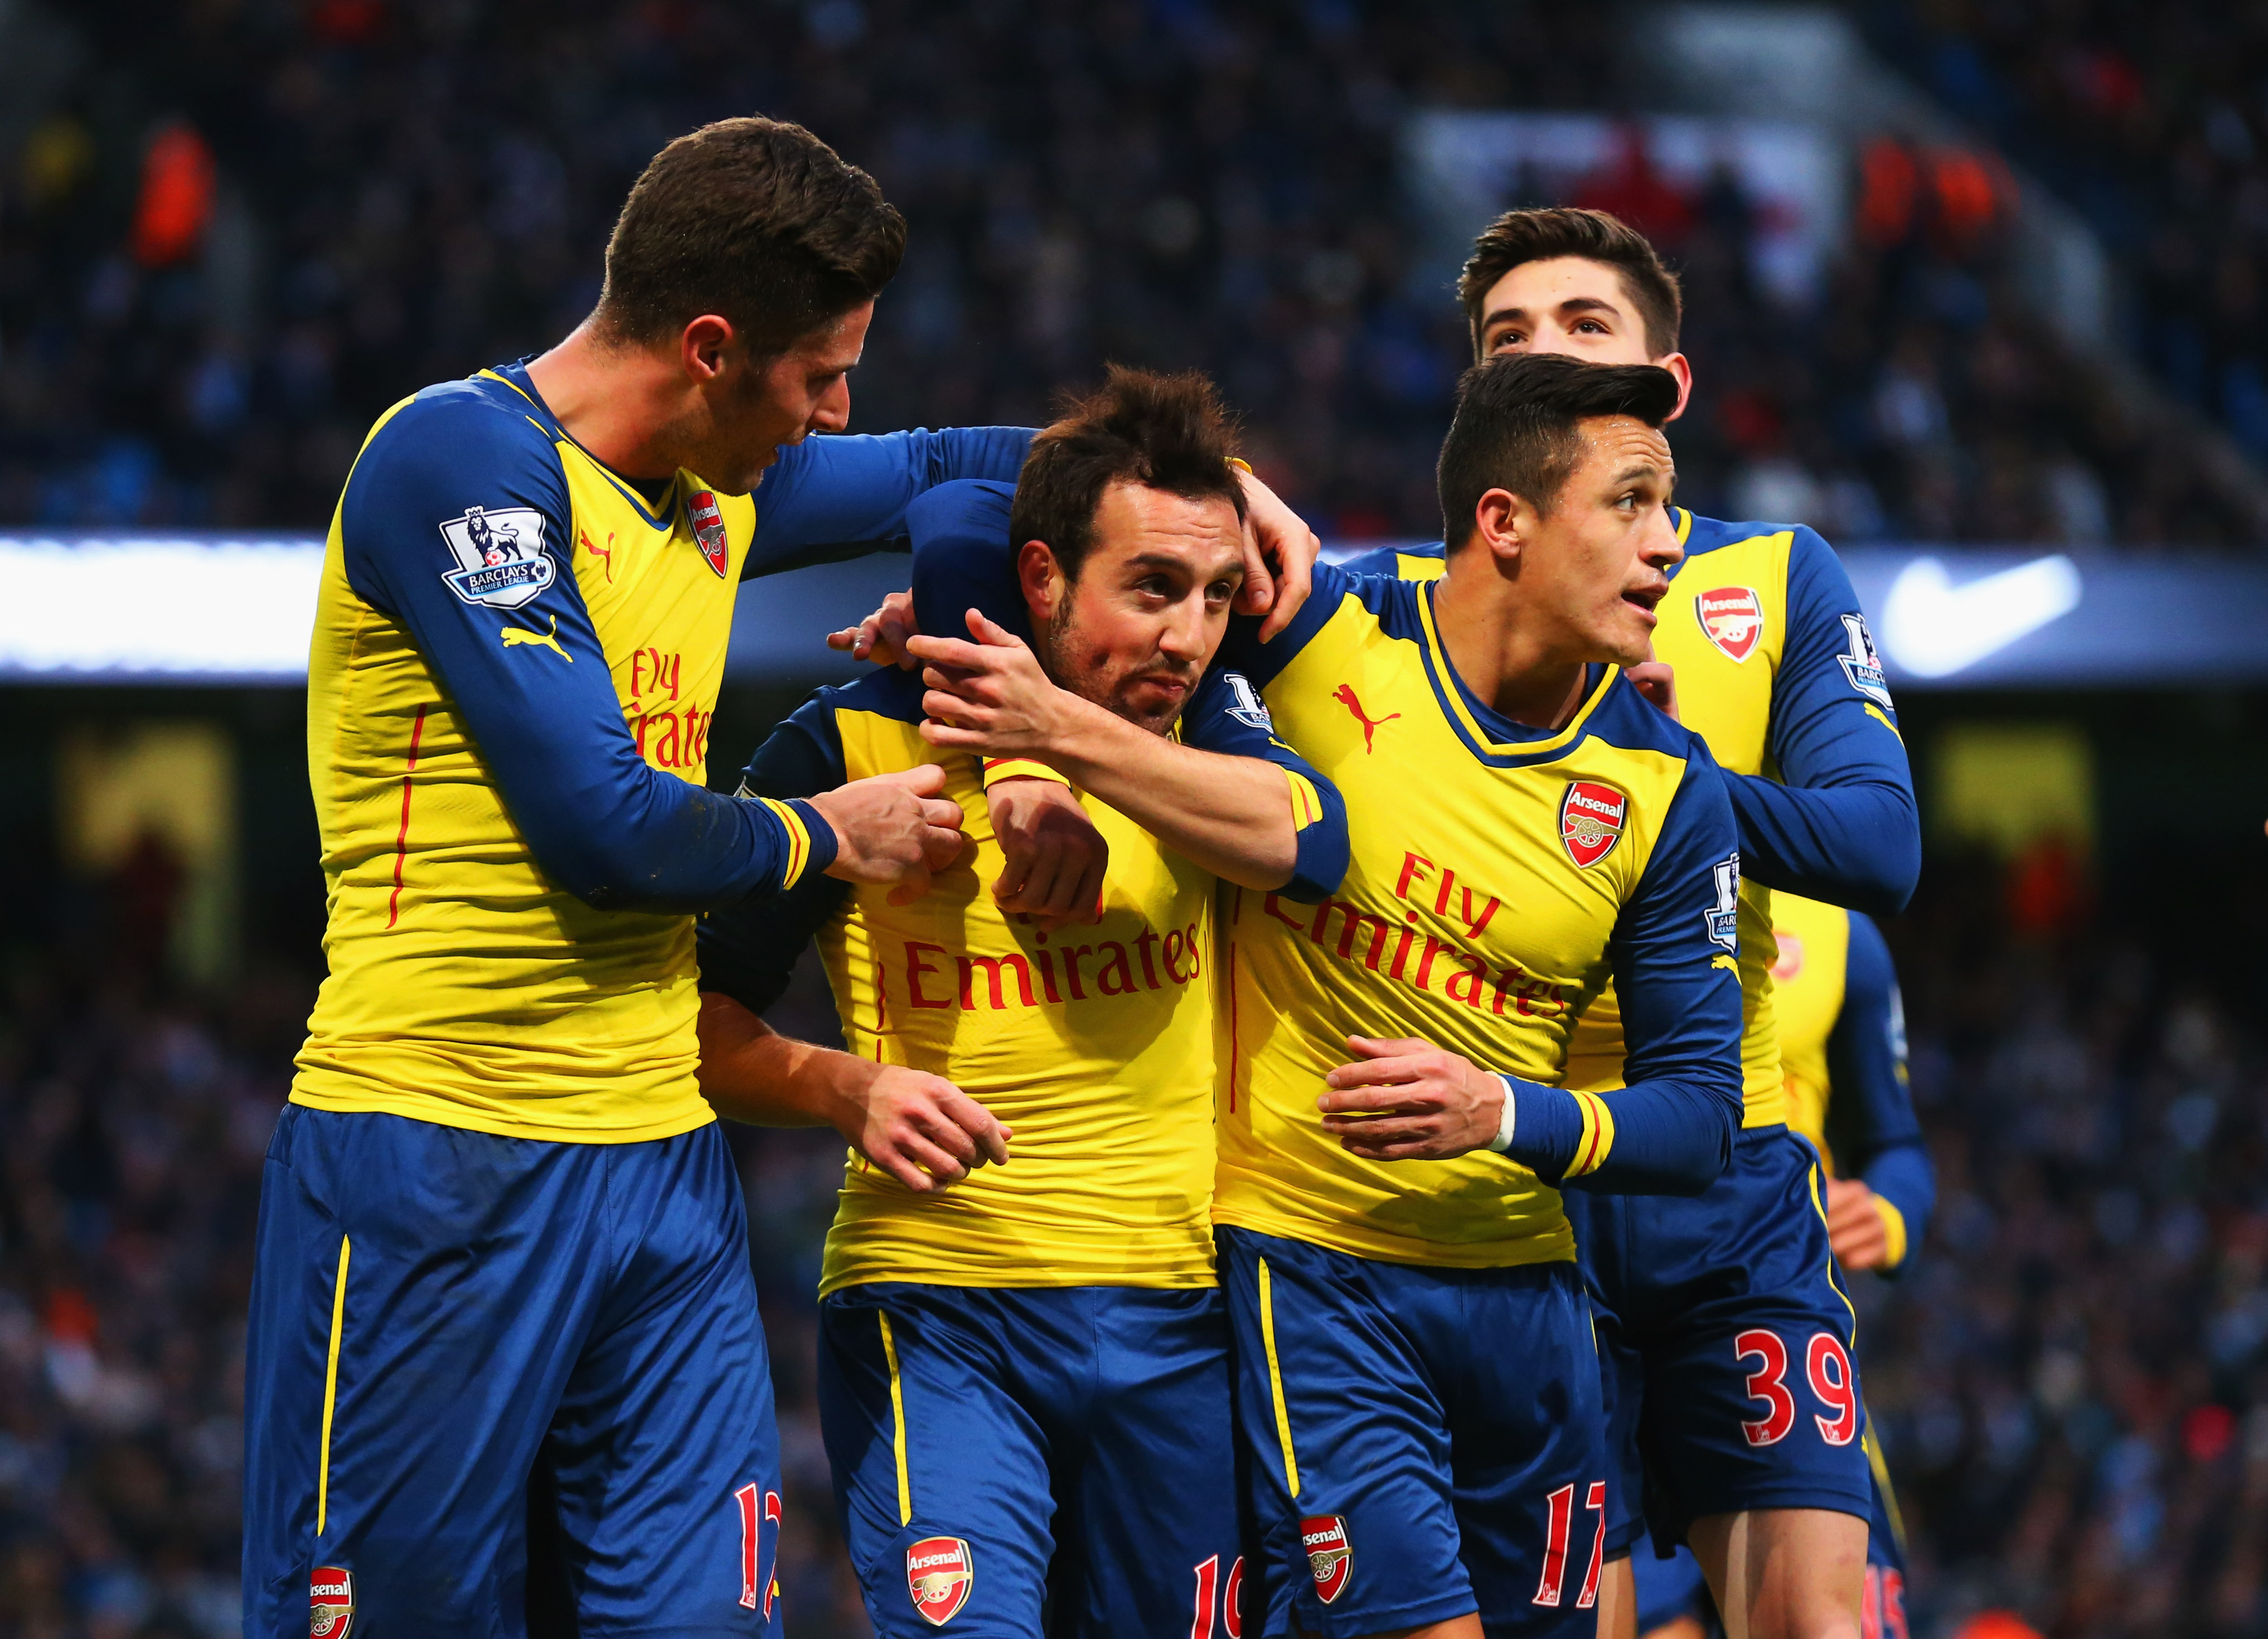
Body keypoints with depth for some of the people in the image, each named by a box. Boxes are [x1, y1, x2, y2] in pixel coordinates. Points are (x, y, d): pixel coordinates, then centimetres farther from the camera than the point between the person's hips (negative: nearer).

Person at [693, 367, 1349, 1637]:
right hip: (934, 1315, -4)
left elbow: (1310, 842, -17)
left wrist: (1070, 733, -24)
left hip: (1172, 1323, 4)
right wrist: (846, 1087, -17)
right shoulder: (858, 741, -4)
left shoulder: (1205, 718, 6)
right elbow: (707, 1020, 1)